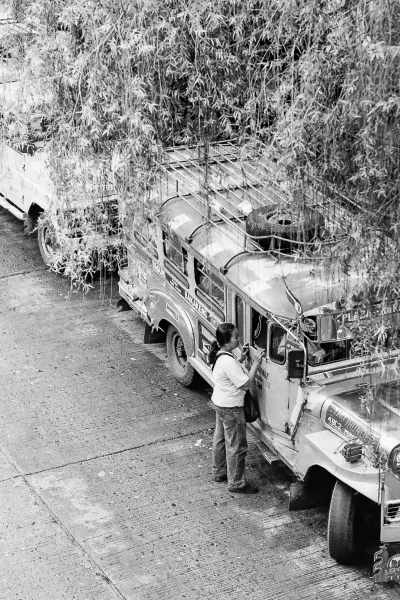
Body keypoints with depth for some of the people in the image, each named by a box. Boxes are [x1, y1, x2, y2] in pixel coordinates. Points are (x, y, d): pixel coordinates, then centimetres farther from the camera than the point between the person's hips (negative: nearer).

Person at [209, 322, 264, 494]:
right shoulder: (228, 361, -31)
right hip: (231, 408, -10)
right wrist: (256, 362, -23)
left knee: (220, 439, 24)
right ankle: (236, 483, 13)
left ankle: (220, 472, 40)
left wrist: (241, 359, 4)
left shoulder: (219, 355, -1)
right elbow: (246, 383, -27)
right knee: (237, 446, 3)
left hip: (220, 403, 10)